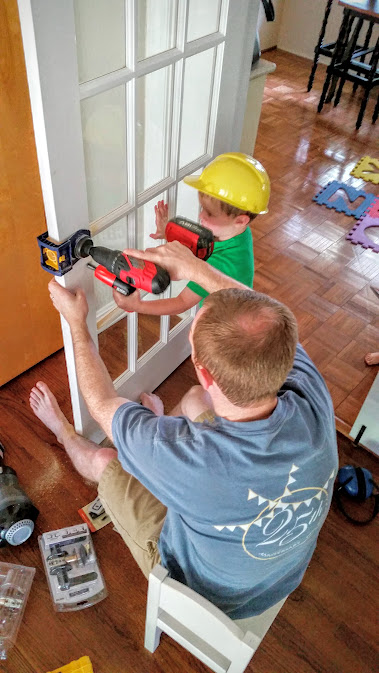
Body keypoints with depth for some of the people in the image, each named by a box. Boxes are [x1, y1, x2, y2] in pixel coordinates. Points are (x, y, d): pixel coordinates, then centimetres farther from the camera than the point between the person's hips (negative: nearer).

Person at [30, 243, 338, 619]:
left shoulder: (182, 452, -45)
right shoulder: (314, 403, -34)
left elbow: (102, 403, -22)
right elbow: (269, 322, -12)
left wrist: (76, 321, -9)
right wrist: (193, 266, -14)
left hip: (206, 595, -3)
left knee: (103, 461, 12)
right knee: (194, 400, 11)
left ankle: (65, 433, 49)